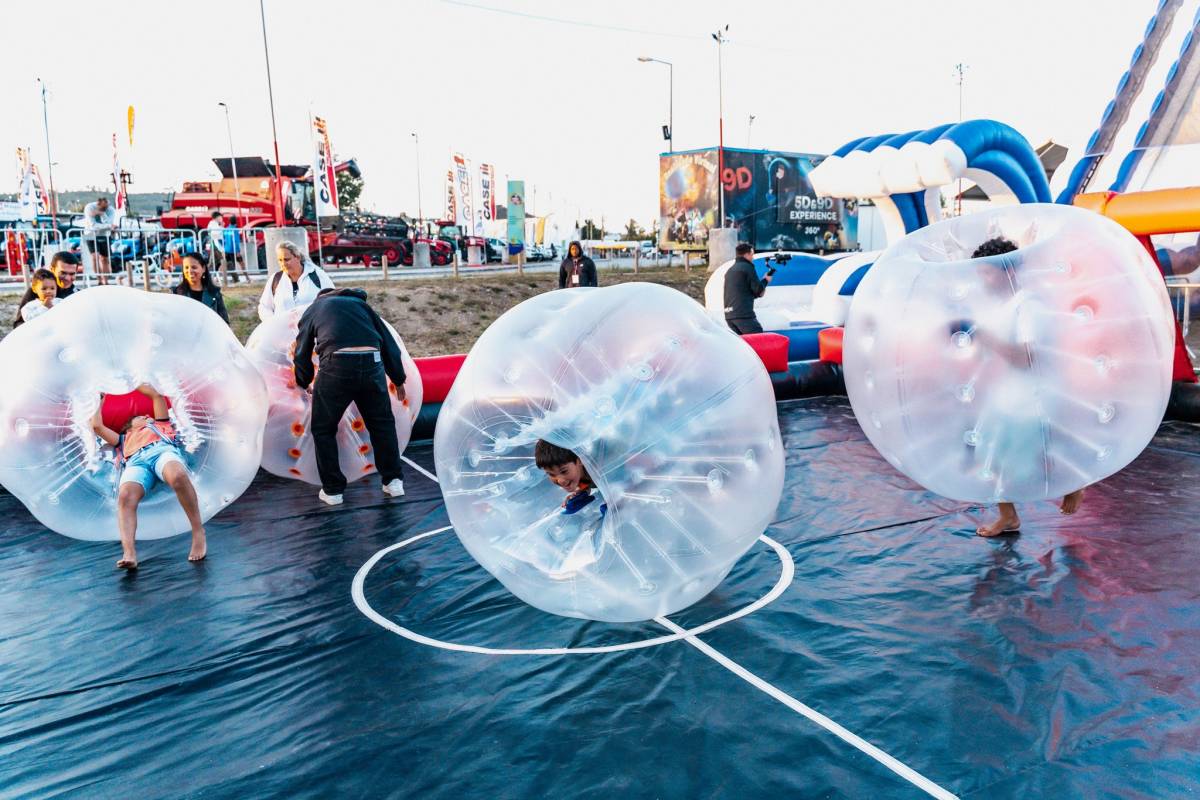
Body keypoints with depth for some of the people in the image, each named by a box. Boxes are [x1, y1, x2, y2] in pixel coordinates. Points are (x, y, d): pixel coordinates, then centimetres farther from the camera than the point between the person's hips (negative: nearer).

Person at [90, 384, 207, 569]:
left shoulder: (158, 424, 44)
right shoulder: (122, 439, 46)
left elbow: (157, 395, 41)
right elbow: (96, 425, 39)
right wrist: (101, 401, 54)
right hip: (136, 462, 2)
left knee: (178, 476, -41)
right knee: (125, 497, -35)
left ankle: (198, 532, -35)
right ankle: (129, 552, -53)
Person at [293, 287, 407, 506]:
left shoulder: (312, 310, 26)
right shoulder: (360, 304, 29)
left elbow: (302, 354, 25)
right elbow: (388, 343, 24)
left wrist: (303, 383, 43)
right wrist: (398, 379, 32)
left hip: (336, 366, -2)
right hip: (372, 363, 2)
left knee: (323, 430, 15)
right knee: (382, 423, 20)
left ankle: (332, 490, 18)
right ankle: (393, 481, 24)